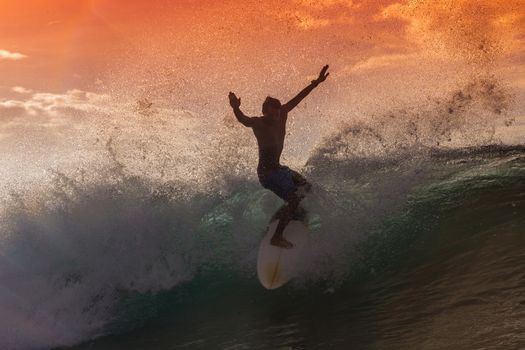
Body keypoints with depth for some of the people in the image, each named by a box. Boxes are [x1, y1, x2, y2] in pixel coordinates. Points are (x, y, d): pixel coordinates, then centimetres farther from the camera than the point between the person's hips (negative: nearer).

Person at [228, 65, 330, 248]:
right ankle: (277, 237, -12)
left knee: (305, 186, 21)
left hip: (278, 168, 9)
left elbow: (298, 98, 7)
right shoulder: (259, 123, -20)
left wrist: (317, 82, 8)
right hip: (267, 172, -9)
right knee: (294, 199, -19)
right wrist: (236, 109, -63)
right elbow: (243, 120, -42)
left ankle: (281, 213, 32)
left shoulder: (282, 114, -1)